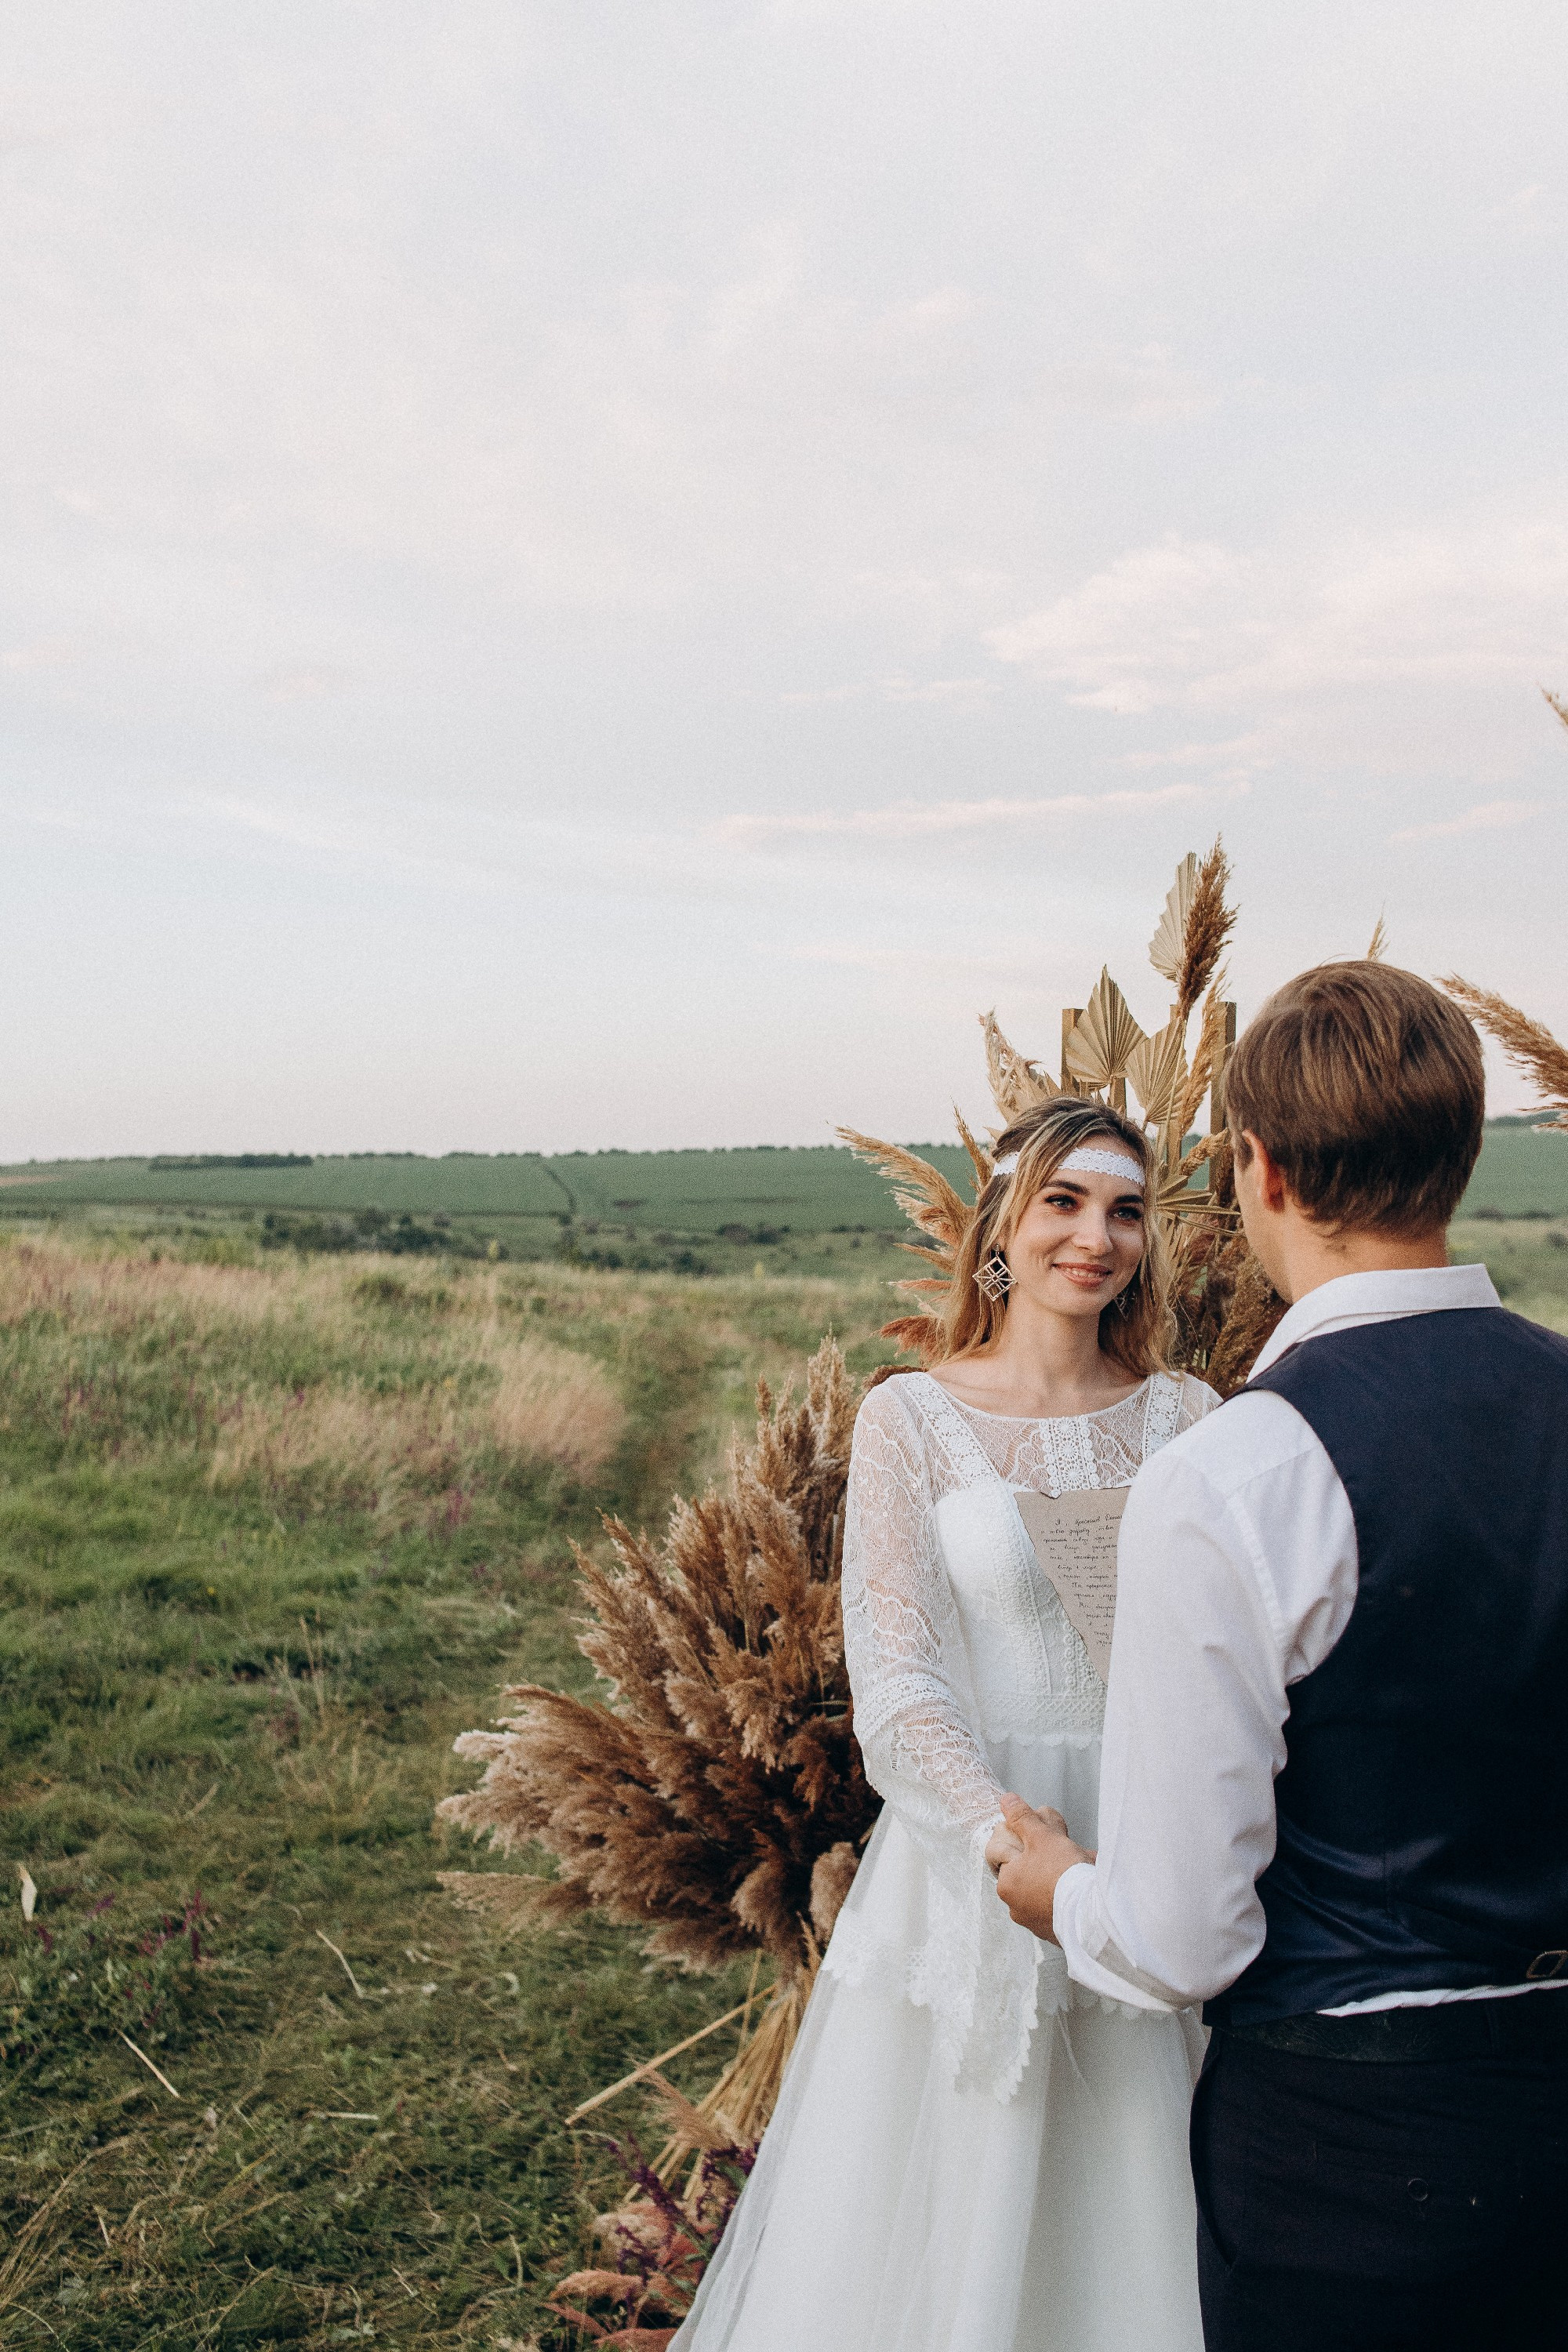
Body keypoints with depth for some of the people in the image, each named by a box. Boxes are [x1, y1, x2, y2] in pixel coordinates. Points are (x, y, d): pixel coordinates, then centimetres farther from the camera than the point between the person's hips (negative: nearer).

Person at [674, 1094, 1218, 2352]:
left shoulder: (1186, 1417, 4)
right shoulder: (912, 1419, -5)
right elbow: (897, 1677, -12)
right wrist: (1010, 1839, -27)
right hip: (967, 1851, -2)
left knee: (1127, 2215, 14)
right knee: (941, 2213, 9)